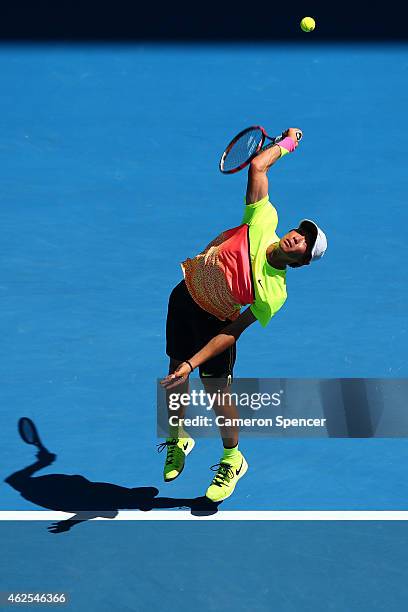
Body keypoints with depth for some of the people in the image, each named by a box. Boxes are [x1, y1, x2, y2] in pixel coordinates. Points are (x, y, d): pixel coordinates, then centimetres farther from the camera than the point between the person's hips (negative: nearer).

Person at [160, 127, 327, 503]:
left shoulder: (274, 295, -25)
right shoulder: (264, 221, -18)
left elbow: (232, 331, -23)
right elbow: (257, 166, -13)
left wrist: (193, 363, -26)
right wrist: (287, 142, 2)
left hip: (214, 322, -4)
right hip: (184, 296, 4)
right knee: (176, 378, 14)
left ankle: (232, 460, 30)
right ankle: (178, 441, 42)